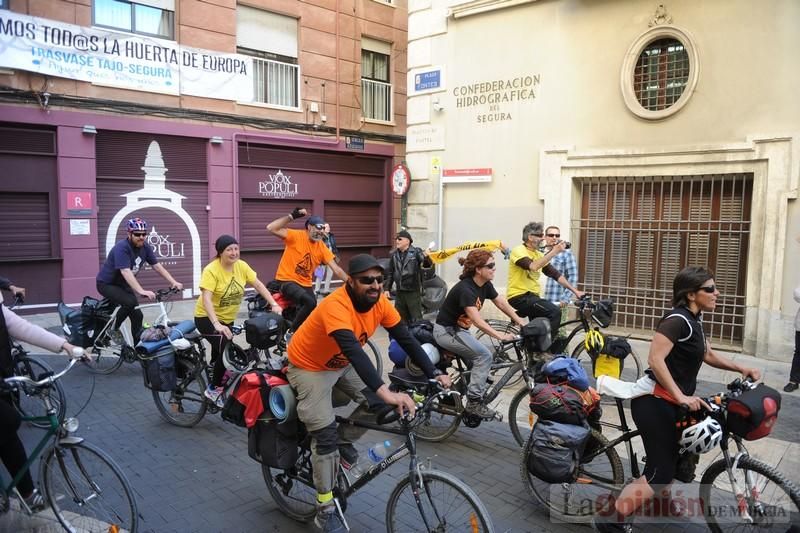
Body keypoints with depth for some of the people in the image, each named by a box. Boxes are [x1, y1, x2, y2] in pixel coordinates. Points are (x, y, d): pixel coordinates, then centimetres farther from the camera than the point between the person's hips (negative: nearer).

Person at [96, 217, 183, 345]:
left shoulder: (145, 247, -7)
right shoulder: (122, 248, -28)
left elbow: (157, 266, -5)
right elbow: (126, 272, -39)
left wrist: (173, 282, -16)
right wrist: (142, 291, -50)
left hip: (123, 284, 7)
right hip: (107, 283, -7)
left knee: (137, 315, 1)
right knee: (130, 302, -31)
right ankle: (113, 329, -7)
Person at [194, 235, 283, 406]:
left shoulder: (241, 266, -8)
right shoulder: (211, 270, -24)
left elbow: (258, 285, -3)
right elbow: (206, 299, -32)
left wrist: (274, 304, -16)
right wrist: (217, 325, -44)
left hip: (228, 318, 6)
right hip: (207, 318, -6)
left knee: (223, 353, 18)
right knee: (226, 350, -23)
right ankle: (213, 389, -6)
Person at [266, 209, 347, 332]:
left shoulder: (322, 247, -1)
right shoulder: (296, 236, -12)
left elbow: (337, 269, -4)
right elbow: (271, 228, -23)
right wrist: (291, 216, -25)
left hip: (305, 284, 6)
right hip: (287, 281, -6)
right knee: (310, 302, -30)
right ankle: (293, 330, -9)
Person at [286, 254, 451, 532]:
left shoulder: (380, 302, -16)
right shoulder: (336, 306, -37)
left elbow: (406, 339, -13)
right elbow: (353, 351, -49)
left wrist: (435, 374, -21)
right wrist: (387, 392, -57)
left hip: (342, 364, 7)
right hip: (309, 367, -6)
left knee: (378, 402, -8)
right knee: (325, 435, -9)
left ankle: (344, 441, 19)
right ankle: (325, 509, 7)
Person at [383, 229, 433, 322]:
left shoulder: (416, 252, -8)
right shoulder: (394, 255, 6)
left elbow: (428, 265, -20)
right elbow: (390, 273, 12)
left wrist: (426, 257, -42)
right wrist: (386, 289, 9)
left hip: (413, 292, -5)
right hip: (400, 292, 5)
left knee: (416, 319, 2)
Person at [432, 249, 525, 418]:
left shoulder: (485, 285, -1)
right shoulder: (465, 289, -27)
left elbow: (502, 304, 4)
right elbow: (477, 320, -34)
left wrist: (521, 322, -5)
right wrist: (500, 336, -40)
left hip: (459, 330, 9)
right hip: (446, 331, -9)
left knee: (478, 360, 5)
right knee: (484, 355, -16)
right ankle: (473, 402, -12)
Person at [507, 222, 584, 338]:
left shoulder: (538, 254, 13)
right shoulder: (518, 251, -11)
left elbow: (556, 274, 11)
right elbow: (533, 266, -30)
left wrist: (575, 291, 5)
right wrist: (554, 251, -27)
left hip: (532, 296, 8)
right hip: (519, 297, -8)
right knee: (555, 311, -22)